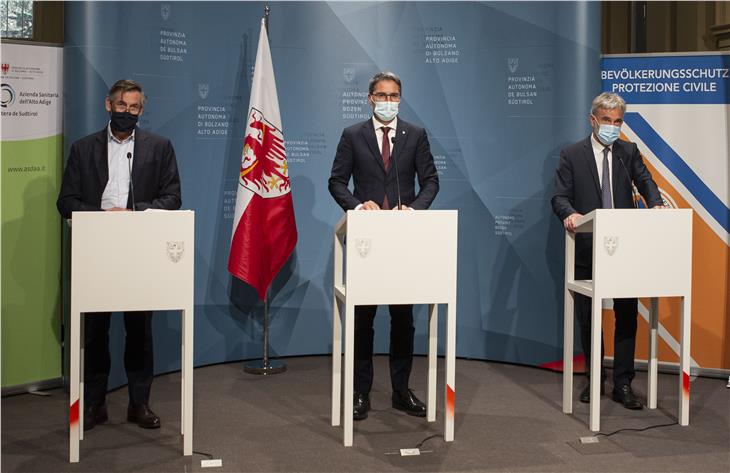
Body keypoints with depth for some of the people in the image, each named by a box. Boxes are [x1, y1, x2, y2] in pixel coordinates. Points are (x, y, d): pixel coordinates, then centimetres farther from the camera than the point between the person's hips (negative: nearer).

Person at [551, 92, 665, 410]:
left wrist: (655, 204, -24)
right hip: (588, 249, -1)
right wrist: (569, 214, -27)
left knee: (627, 316, 2)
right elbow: (560, 196, -5)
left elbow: (645, 181, -2)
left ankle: (622, 384, 10)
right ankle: (595, 379, 23)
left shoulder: (629, 152, 9)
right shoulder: (572, 155, 2)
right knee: (588, 318, 9)